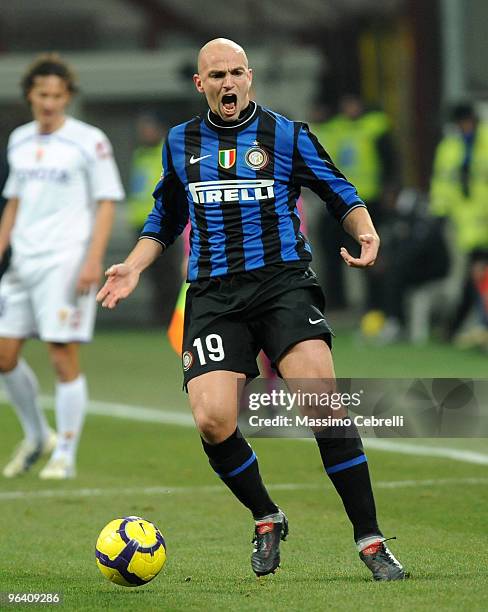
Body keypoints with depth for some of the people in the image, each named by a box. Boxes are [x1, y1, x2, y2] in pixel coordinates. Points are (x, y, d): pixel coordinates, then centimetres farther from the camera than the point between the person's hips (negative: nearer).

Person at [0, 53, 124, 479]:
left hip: (66, 264, -6)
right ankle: (36, 437, 24)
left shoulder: (89, 141, -5)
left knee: (63, 357, -7)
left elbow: (107, 203, -6)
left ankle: (65, 456, 2)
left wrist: (93, 261, -15)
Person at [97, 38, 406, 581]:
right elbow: (165, 220, 28)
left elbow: (340, 194, 13)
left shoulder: (286, 135, 6)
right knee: (212, 419, -17)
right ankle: (266, 520, 11)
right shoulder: (180, 143, 15)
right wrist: (133, 267, 14)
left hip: (284, 281, -2)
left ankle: (370, 541, -12)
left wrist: (365, 232, -6)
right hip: (213, 296, 2)